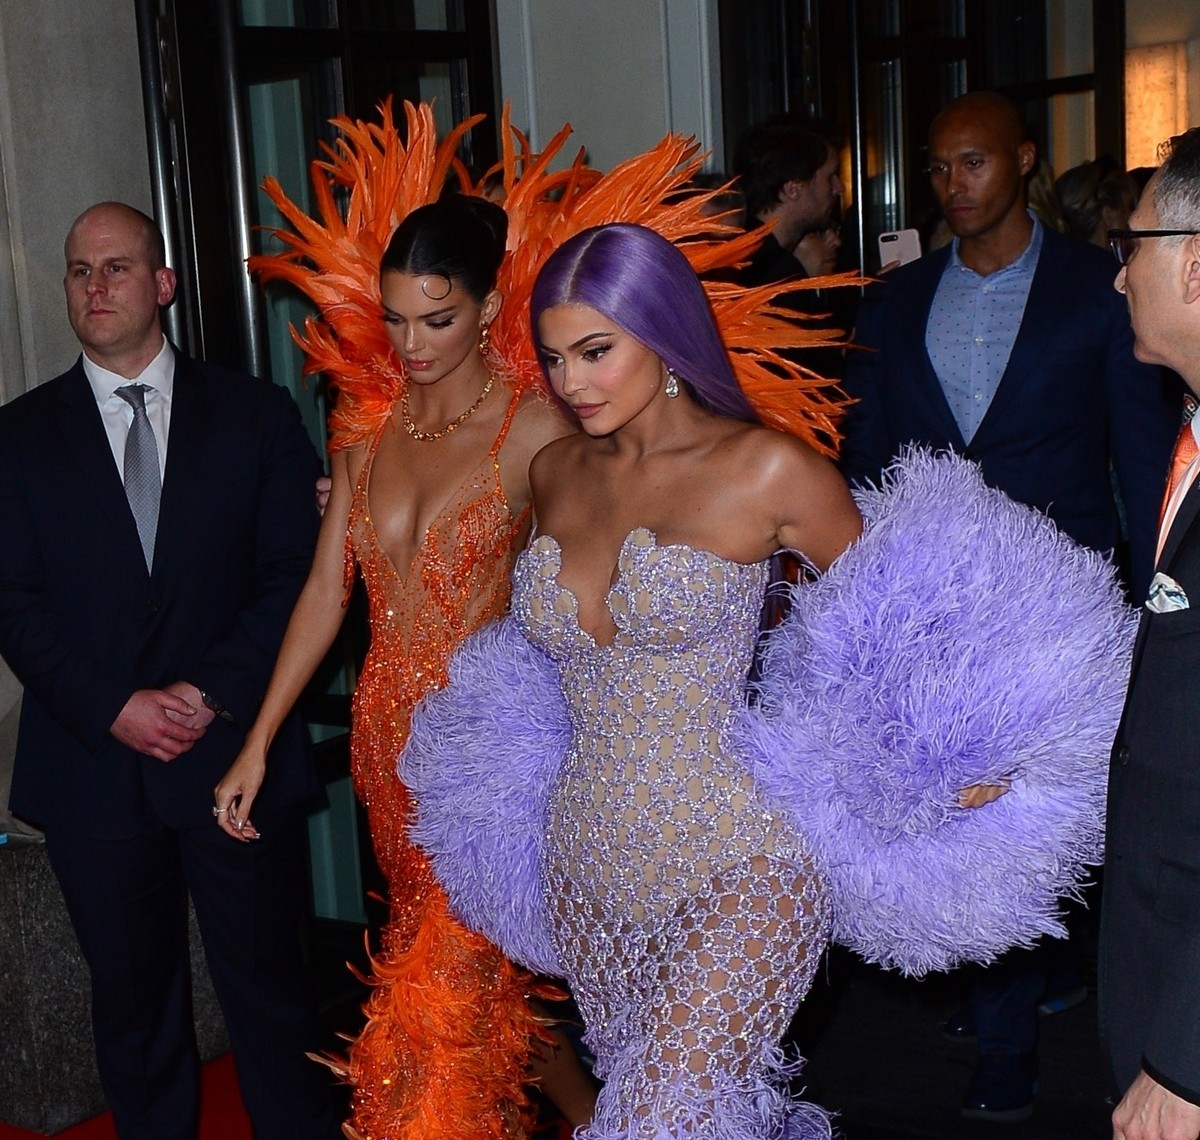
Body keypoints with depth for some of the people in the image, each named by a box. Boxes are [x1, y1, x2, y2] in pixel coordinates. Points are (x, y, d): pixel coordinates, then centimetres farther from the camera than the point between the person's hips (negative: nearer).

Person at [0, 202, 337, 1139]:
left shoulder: (256, 414, 3)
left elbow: (296, 573, -1)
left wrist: (213, 692, -12)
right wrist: (115, 709, -12)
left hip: (236, 757, -1)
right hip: (94, 769, 1)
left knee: (269, 990, 6)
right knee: (132, 1001, 13)